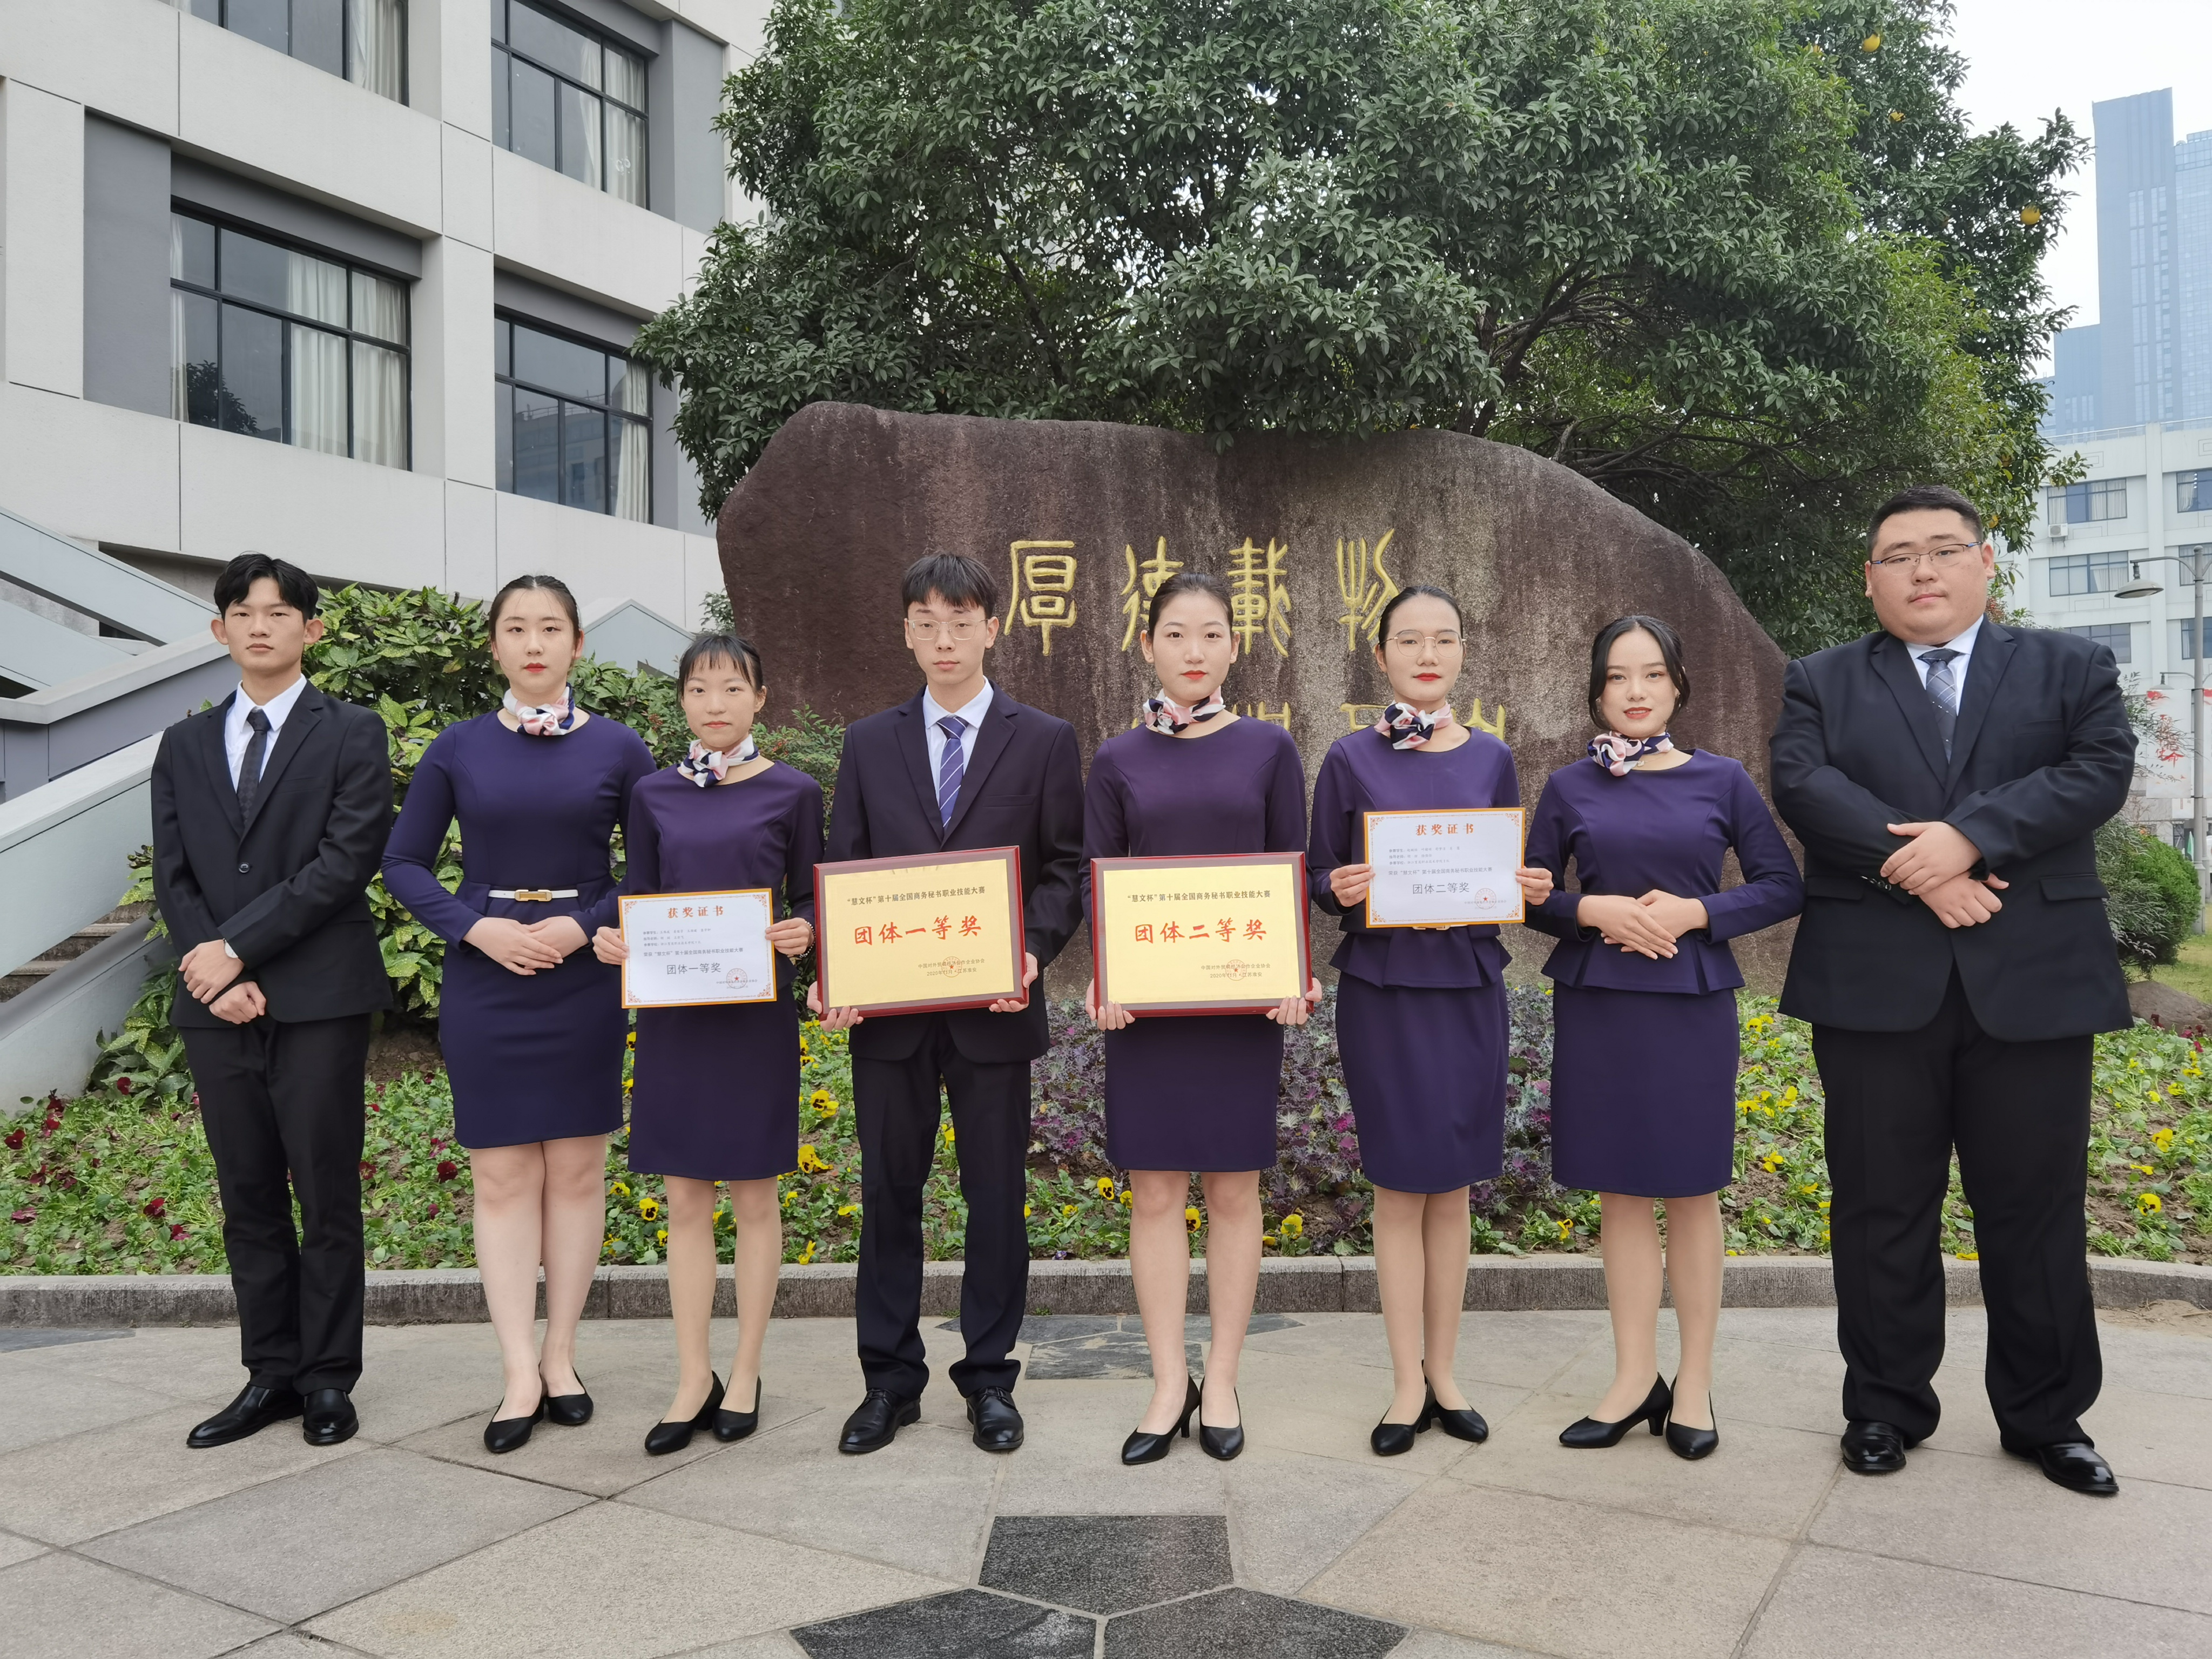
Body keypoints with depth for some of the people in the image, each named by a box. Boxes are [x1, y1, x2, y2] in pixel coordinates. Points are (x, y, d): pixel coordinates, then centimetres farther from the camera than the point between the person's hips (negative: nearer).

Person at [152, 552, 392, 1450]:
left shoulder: (352, 734, 1)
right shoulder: (185, 745, 15)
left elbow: (347, 862, -10)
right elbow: (173, 875, 9)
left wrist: (238, 948, -13)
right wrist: (215, 972, -6)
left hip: (319, 1001, -4)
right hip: (217, 1004, 4)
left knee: (326, 1199, 3)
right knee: (248, 1201, 11)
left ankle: (328, 1379, 15)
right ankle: (270, 1374, 22)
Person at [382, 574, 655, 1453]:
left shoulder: (617, 748, 1)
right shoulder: (458, 749, 3)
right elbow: (404, 862, 5)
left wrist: (587, 924, -12)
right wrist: (475, 927, -10)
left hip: (584, 978, 0)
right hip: (484, 978, 0)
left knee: (576, 1171, 6)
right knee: (502, 1177, 2)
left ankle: (560, 1358, 18)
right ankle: (520, 1374, 9)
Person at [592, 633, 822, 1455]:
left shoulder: (792, 792, 0)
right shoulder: (654, 795, 7)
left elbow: (811, 900, 3)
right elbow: (640, 900, 11)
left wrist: (802, 932, -18)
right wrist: (615, 941, -9)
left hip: (756, 1012, -2)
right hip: (673, 1011, 3)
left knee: (753, 1195, 6)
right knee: (685, 1200, 7)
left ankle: (745, 1374, 19)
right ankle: (694, 1379, 17)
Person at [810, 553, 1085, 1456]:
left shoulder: (1044, 740, 3)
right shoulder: (868, 743, 9)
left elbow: (1065, 868, 0)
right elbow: (843, 872, 8)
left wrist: (1032, 951, -17)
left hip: (993, 1009, -2)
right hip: (887, 1007, 2)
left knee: (997, 1198, 8)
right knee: (888, 1194, 10)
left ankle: (989, 1377, 24)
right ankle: (890, 1379, 24)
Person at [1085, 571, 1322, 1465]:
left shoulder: (1268, 749, 4)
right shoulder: (1118, 761, 5)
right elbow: (1095, 884, 4)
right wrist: (1101, 980, -12)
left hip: (1244, 996, 0)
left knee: (1233, 1189, 6)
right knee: (1155, 1191, 4)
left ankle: (1221, 1383, 20)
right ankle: (1169, 1384, 17)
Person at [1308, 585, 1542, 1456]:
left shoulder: (1491, 759, 7)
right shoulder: (1351, 759, 0)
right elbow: (1319, 878, 3)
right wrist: (1341, 890, -19)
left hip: (1468, 989, 2)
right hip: (1381, 990, -2)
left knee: (1452, 1185, 9)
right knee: (1399, 1184, 3)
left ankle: (1443, 1371, 23)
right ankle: (1408, 1383, 15)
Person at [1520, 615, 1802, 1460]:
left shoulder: (1721, 780, 1)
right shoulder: (1569, 787, 3)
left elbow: (1782, 886, 2)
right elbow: (1532, 897, 6)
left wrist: (1695, 912, -13)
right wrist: (1594, 911, -13)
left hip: (1692, 1005, -1)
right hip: (1596, 1006, 1)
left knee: (1690, 1191, 7)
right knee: (1620, 1192, 7)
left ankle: (1694, 1383, 18)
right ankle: (1635, 1377, 18)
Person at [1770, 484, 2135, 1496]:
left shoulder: (2071, 669, 11)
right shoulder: (1821, 684, 10)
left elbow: (2101, 770, -6)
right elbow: (1803, 783, -6)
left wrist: (1969, 838, -18)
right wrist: (1915, 869, -17)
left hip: (2033, 983, 0)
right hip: (1877, 985, 0)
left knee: (2036, 1210, 8)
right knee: (1882, 1207, 7)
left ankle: (2045, 1416, 25)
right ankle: (1886, 1405, 22)